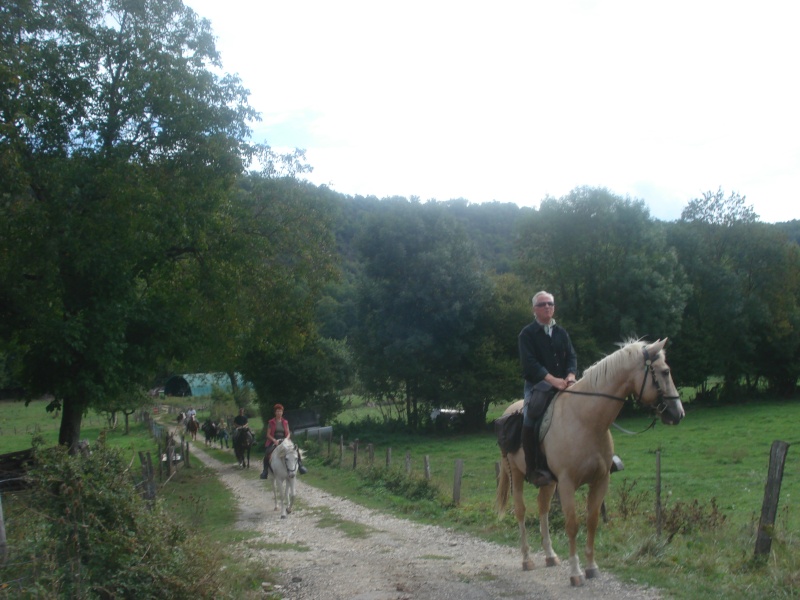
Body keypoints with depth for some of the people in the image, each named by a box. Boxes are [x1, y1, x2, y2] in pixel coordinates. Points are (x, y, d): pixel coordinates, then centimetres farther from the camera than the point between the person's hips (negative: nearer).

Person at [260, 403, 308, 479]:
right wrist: (274, 440, -17)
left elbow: (288, 433, 11)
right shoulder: (271, 422, 3)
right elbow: (268, 434, -1)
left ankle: (300, 465, -10)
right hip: (273, 441, -2)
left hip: (284, 441, 2)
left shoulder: (285, 422, 11)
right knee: (267, 453, -30)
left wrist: (286, 439, -10)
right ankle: (265, 470, -17)